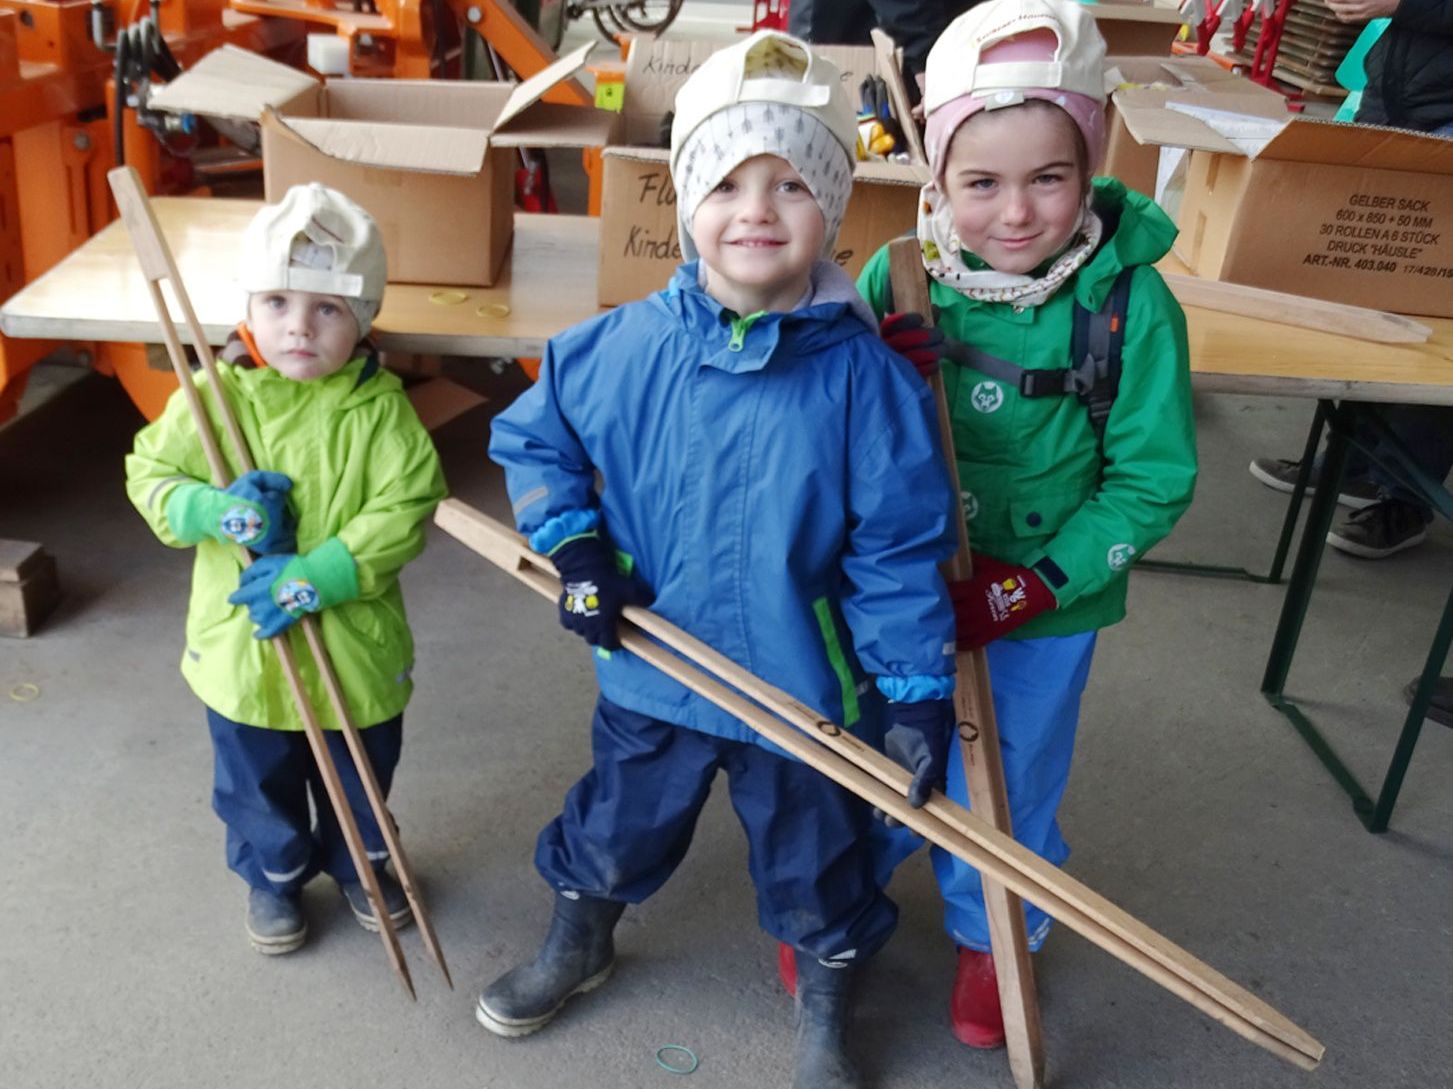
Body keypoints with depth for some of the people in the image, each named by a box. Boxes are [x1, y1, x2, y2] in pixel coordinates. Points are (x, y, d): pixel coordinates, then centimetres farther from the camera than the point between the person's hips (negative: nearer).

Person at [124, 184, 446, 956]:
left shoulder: (380, 406, -15)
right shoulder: (216, 394, -10)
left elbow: (405, 507, -19)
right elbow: (151, 473, -1)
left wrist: (316, 577, -27)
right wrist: (213, 511, -22)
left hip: (353, 644, -1)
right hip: (240, 642, 1)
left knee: (361, 776, 22)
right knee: (257, 784, 22)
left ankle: (360, 863, 51)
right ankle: (273, 876, 49)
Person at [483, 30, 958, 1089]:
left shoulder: (865, 375, -19)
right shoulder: (624, 347, -14)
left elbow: (899, 547, -13)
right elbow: (531, 437, 3)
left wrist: (919, 689, -13)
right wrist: (575, 547, -9)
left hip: (808, 688, -1)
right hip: (654, 672, 2)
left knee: (819, 864, 21)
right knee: (613, 831, 27)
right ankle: (578, 947, 61)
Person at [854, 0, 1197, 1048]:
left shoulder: (1131, 301, -18)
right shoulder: (896, 280, -13)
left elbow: (1153, 480, -12)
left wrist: (1031, 588, -17)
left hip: (1044, 609, -1)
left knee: (1006, 791, 19)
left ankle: (990, 939, 49)